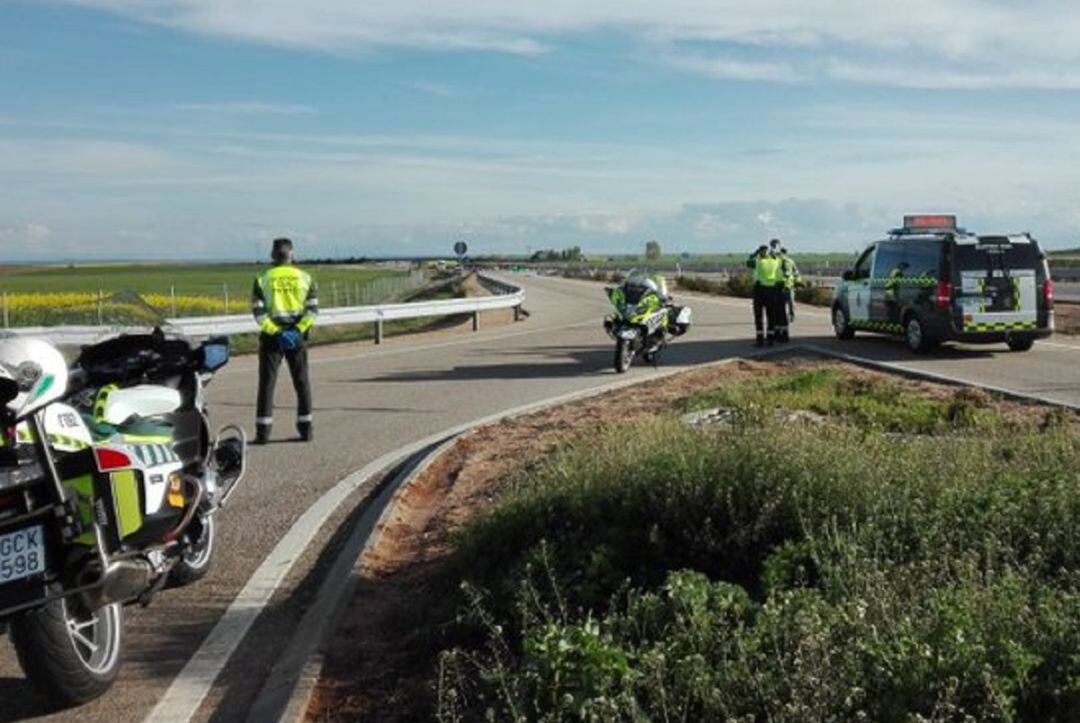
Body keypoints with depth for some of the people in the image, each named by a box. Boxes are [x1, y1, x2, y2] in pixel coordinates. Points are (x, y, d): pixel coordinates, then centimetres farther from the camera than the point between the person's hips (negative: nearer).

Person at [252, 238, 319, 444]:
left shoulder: (262, 279, -1)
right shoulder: (305, 278, 4)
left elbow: (258, 312, -10)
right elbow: (312, 310, -5)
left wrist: (276, 332, -13)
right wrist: (298, 331, -11)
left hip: (271, 336, -1)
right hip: (297, 336, 1)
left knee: (267, 383, 3)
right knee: (302, 382, 11)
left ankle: (263, 432, 1)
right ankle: (306, 429, 12)